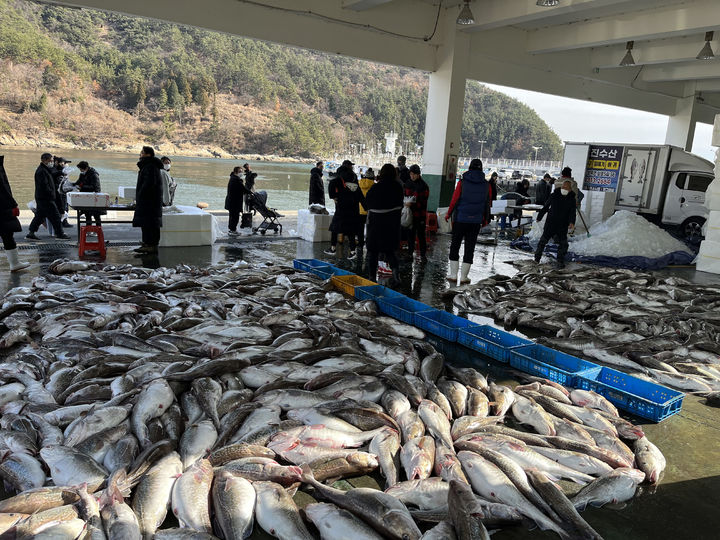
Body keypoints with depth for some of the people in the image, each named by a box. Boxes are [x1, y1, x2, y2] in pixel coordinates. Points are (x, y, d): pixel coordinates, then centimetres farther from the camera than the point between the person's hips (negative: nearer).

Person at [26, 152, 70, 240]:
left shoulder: (45, 170, 19)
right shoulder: (41, 171, -14)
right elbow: (44, 186, -21)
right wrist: (52, 195, -17)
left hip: (41, 198, 11)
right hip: (45, 199, -11)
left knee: (39, 216, 13)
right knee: (55, 215, -6)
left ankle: (30, 233, 17)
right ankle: (59, 234, 0)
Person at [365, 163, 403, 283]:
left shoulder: (376, 188, -13)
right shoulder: (398, 187, -2)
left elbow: (367, 204, -4)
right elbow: (400, 204, 7)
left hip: (376, 223, -3)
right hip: (393, 224, 3)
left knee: (373, 250, 8)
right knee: (389, 249, 16)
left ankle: (372, 276, 9)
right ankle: (395, 267, -9)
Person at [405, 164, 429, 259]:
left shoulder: (423, 186, -10)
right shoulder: (408, 184, 9)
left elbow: (423, 202, -13)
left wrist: (412, 204, -24)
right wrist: (405, 203, 2)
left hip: (420, 215, -5)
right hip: (409, 213, 5)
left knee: (421, 234, -1)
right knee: (410, 234, 9)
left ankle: (423, 254, 7)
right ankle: (410, 252, 18)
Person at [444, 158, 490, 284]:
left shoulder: (462, 182, -7)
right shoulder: (486, 185, 2)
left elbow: (455, 200, -6)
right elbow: (487, 203, 8)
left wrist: (448, 214, 7)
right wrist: (484, 219, 19)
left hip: (460, 219, -2)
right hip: (476, 221, 2)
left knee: (455, 246, 8)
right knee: (470, 248, 8)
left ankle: (453, 275, 7)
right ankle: (464, 276, 10)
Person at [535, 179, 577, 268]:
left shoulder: (572, 199, -3)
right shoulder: (554, 195, -2)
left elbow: (572, 212, -11)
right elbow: (545, 207, 7)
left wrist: (572, 222, -29)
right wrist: (539, 217, 11)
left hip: (563, 225, 0)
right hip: (550, 223, 0)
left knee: (563, 243, 2)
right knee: (544, 239, 4)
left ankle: (560, 260, 16)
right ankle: (537, 257, 18)